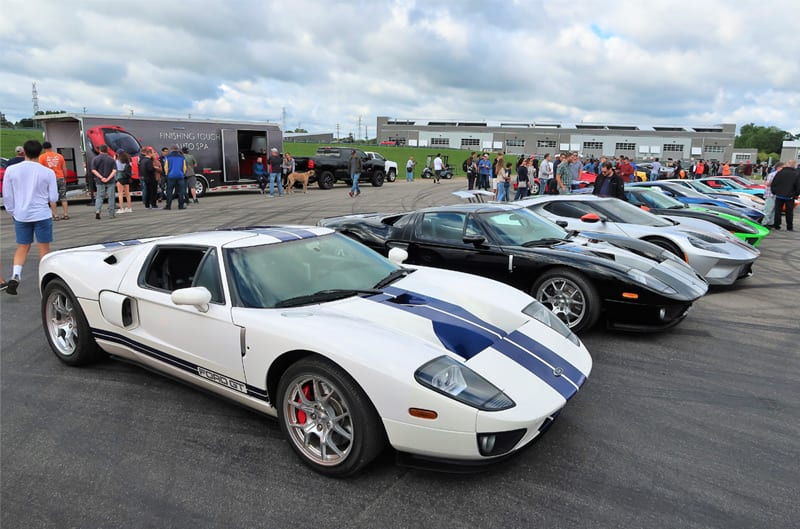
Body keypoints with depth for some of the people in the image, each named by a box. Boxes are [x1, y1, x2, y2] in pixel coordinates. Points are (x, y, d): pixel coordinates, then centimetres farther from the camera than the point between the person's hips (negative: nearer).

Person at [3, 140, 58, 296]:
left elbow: (7, 197, 1)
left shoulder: (11, 170, -4)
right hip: (42, 215, -2)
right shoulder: (47, 172, -9)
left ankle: (15, 276, -3)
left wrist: (12, 213, 15)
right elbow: (53, 198, -5)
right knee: (44, 249, 9)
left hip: (21, 216, 2)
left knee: (22, 248, 14)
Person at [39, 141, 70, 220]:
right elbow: (64, 169, 8)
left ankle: (55, 216, -1)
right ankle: (66, 215, 4)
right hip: (60, 178, 2)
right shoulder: (59, 156, 8)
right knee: (63, 197, 7)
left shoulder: (42, 157, 1)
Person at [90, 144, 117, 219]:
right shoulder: (111, 159, 0)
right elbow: (114, 171, -11)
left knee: (99, 197, 10)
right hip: (110, 181, -1)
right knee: (111, 197, 5)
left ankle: (97, 211, -10)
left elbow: (93, 170, -7)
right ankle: (111, 214, 7)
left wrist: (101, 177, -12)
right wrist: (108, 178, -15)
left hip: (100, 182, 1)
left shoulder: (95, 159, 0)